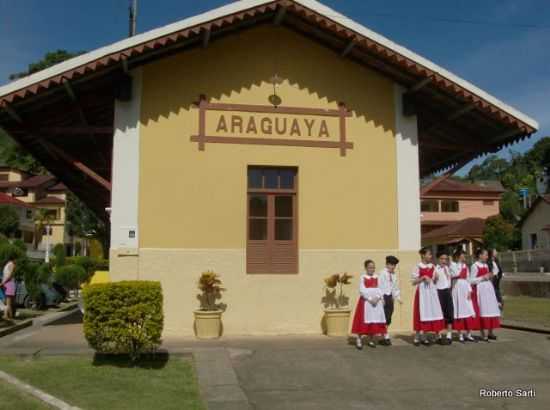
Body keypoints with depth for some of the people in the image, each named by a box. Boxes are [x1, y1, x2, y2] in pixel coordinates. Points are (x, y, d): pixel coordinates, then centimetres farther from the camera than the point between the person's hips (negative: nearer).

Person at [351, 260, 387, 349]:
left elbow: (379, 289, 5)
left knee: (374, 320, 5)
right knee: (363, 320, -7)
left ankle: (371, 340, 15)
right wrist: (370, 299, -17)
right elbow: (362, 290, -10)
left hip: (376, 301, 4)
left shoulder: (376, 277, 9)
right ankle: (359, 339, 0)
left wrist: (378, 298, -13)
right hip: (366, 301, -4)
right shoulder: (363, 277, -4)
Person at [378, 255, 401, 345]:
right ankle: (386, 337, -2)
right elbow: (380, 286, -13)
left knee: (388, 318, 9)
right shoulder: (382, 273, -9)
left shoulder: (394, 275, 12)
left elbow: (396, 287, 17)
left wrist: (398, 297, 9)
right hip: (384, 296, -7)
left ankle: (384, 335, 17)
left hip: (390, 297, 7)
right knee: (384, 318, -6)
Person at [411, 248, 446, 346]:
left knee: (429, 312, 3)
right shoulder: (418, 267, -5)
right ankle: (417, 337, 4)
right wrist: (423, 277, -18)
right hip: (422, 291, -5)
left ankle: (422, 336, 10)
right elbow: (414, 282, -7)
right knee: (421, 313, -4)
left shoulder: (432, 267, 10)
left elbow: (434, 280, 15)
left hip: (431, 291, 5)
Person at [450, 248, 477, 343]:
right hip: (457, 288, -5)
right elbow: (455, 274, -19)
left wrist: (469, 290, 1)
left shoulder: (465, 266, 15)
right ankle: (460, 335, 4)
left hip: (465, 288, 5)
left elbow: (468, 279, 11)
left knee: (469, 310, 1)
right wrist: (460, 264, -13)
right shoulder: (453, 264, -1)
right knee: (459, 311, -2)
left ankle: (468, 334, 8)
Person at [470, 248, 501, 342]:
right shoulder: (475, 266, -8)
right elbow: (471, 281, -11)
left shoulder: (486, 265, 14)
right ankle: (483, 334, 3)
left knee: (492, 309, 6)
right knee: (482, 310, -4)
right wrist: (483, 278, -15)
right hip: (480, 289, -7)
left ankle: (490, 332, 16)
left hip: (489, 288, 7)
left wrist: (490, 276, 5)